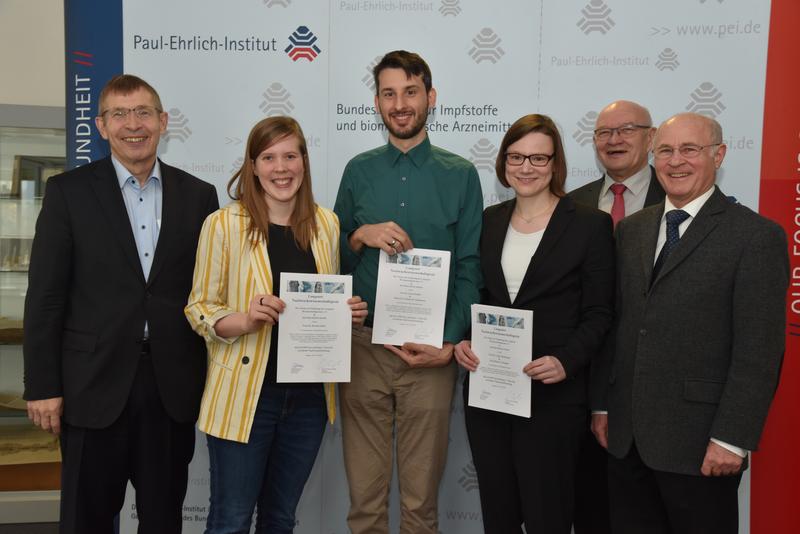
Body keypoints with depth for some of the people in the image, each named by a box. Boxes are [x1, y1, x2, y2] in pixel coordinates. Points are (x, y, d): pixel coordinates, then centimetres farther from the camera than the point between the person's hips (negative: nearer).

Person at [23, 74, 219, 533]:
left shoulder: (198, 195, 5)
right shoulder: (69, 191, -1)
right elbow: (46, 297, -2)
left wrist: (212, 379, 5)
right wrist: (43, 386, -5)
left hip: (173, 387, 2)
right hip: (95, 385, -1)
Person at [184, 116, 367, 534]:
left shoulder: (326, 223, 4)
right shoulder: (223, 224, -8)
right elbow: (198, 308, -4)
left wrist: (348, 312, -6)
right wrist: (245, 321, -23)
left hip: (308, 395, 4)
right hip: (244, 395, -3)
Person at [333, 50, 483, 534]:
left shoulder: (460, 175, 2)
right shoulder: (359, 171, 7)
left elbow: (469, 269, 0)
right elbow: (335, 261, 11)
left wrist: (449, 344, -10)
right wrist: (361, 236, -9)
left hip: (431, 353, -1)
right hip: (363, 348, 2)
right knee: (365, 493, 9)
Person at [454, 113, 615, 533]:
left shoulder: (590, 224, -4)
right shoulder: (489, 221, 9)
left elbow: (598, 314, -5)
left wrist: (566, 362, -21)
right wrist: (462, 341, -4)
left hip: (552, 394, -4)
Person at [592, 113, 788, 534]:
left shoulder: (757, 236, -7)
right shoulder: (630, 230, 10)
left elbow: (759, 353, -11)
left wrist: (732, 439, -14)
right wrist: (604, 404, 10)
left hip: (698, 441, -5)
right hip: (625, 436, 5)